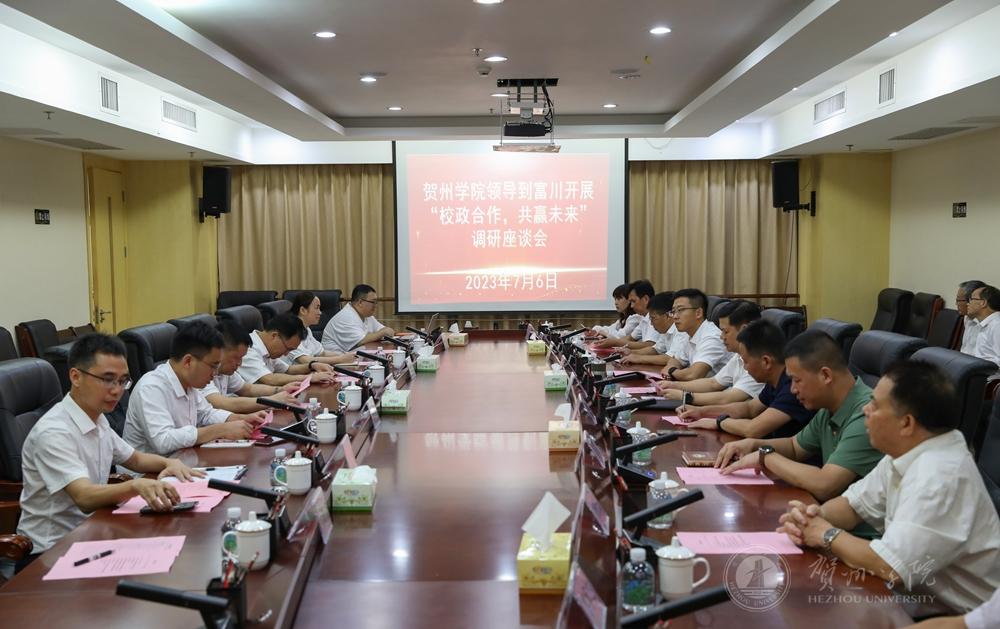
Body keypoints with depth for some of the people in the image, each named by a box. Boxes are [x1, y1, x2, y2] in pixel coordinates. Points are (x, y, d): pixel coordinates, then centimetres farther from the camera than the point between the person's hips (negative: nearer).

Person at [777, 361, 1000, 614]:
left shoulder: (940, 476, -29)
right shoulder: (907, 450, 1)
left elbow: (890, 567, -32)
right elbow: (855, 502, 12)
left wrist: (826, 534, -15)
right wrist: (816, 516, -9)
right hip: (919, 590, 8)